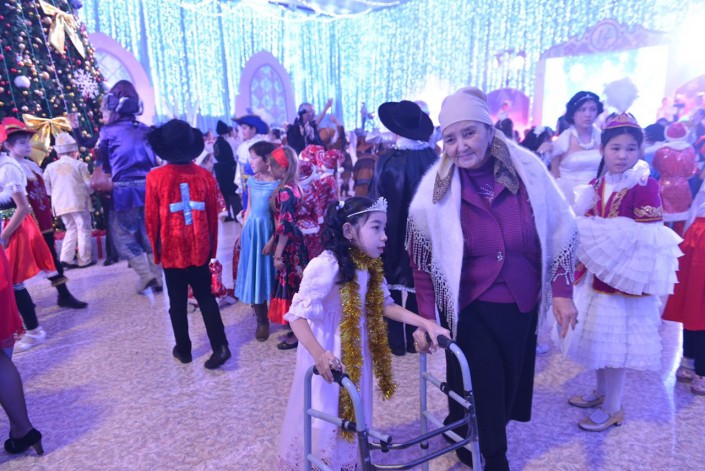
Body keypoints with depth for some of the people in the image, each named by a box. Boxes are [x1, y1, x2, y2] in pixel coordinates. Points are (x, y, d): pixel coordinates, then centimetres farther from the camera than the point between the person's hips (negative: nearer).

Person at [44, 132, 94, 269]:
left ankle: (65, 258, 8)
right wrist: (87, 192, 16)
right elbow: (89, 185, -4)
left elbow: (46, 187, 8)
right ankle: (85, 260, 6)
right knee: (83, 230, 4)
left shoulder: (50, 167, 4)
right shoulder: (79, 164, -6)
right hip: (79, 202, -4)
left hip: (61, 204, 4)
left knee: (71, 230, 17)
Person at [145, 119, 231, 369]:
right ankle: (220, 346, 7)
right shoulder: (205, 175, -6)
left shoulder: (155, 177, -11)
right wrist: (212, 247, 13)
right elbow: (213, 216, 1)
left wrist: (156, 250, 9)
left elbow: (151, 219, -4)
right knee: (206, 297, 14)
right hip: (199, 249, 2)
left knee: (177, 303, 12)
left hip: (171, 250, -2)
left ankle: (183, 349, 24)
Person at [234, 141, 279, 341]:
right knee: (254, 275, 9)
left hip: (268, 230, -6)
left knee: (269, 273, 3)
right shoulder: (252, 181, 5)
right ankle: (262, 321, 24)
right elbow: (249, 209, 12)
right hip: (251, 230, 6)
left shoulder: (277, 183, -12)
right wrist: (242, 234, 14)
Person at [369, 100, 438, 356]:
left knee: (392, 282, 9)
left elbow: (377, 200, -14)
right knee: (417, 282, 15)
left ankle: (395, 340, 19)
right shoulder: (432, 158, -5)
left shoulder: (388, 161, -18)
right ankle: (416, 338, 27)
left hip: (393, 232, -4)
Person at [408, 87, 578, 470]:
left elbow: (559, 230, 0)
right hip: (470, 307, -2)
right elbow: (423, 259, -7)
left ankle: (470, 440, 48)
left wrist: (561, 291, -4)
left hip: (522, 304, 3)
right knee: (480, 392, 7)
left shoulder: (527, 169, -9)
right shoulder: (437, 187, -11)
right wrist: (426, 316, -8)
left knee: (508, 385, 18)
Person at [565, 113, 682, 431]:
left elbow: (646, 238, -18)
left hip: (624, 277, -7)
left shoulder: (645, 187, -14)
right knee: (596, 338, 17)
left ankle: (613, 408, 21)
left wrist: (598, 232, -19)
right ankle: (601, 392, 36)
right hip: (595, 273, 7)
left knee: (614, 341, 3)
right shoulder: (597, 184, 6)